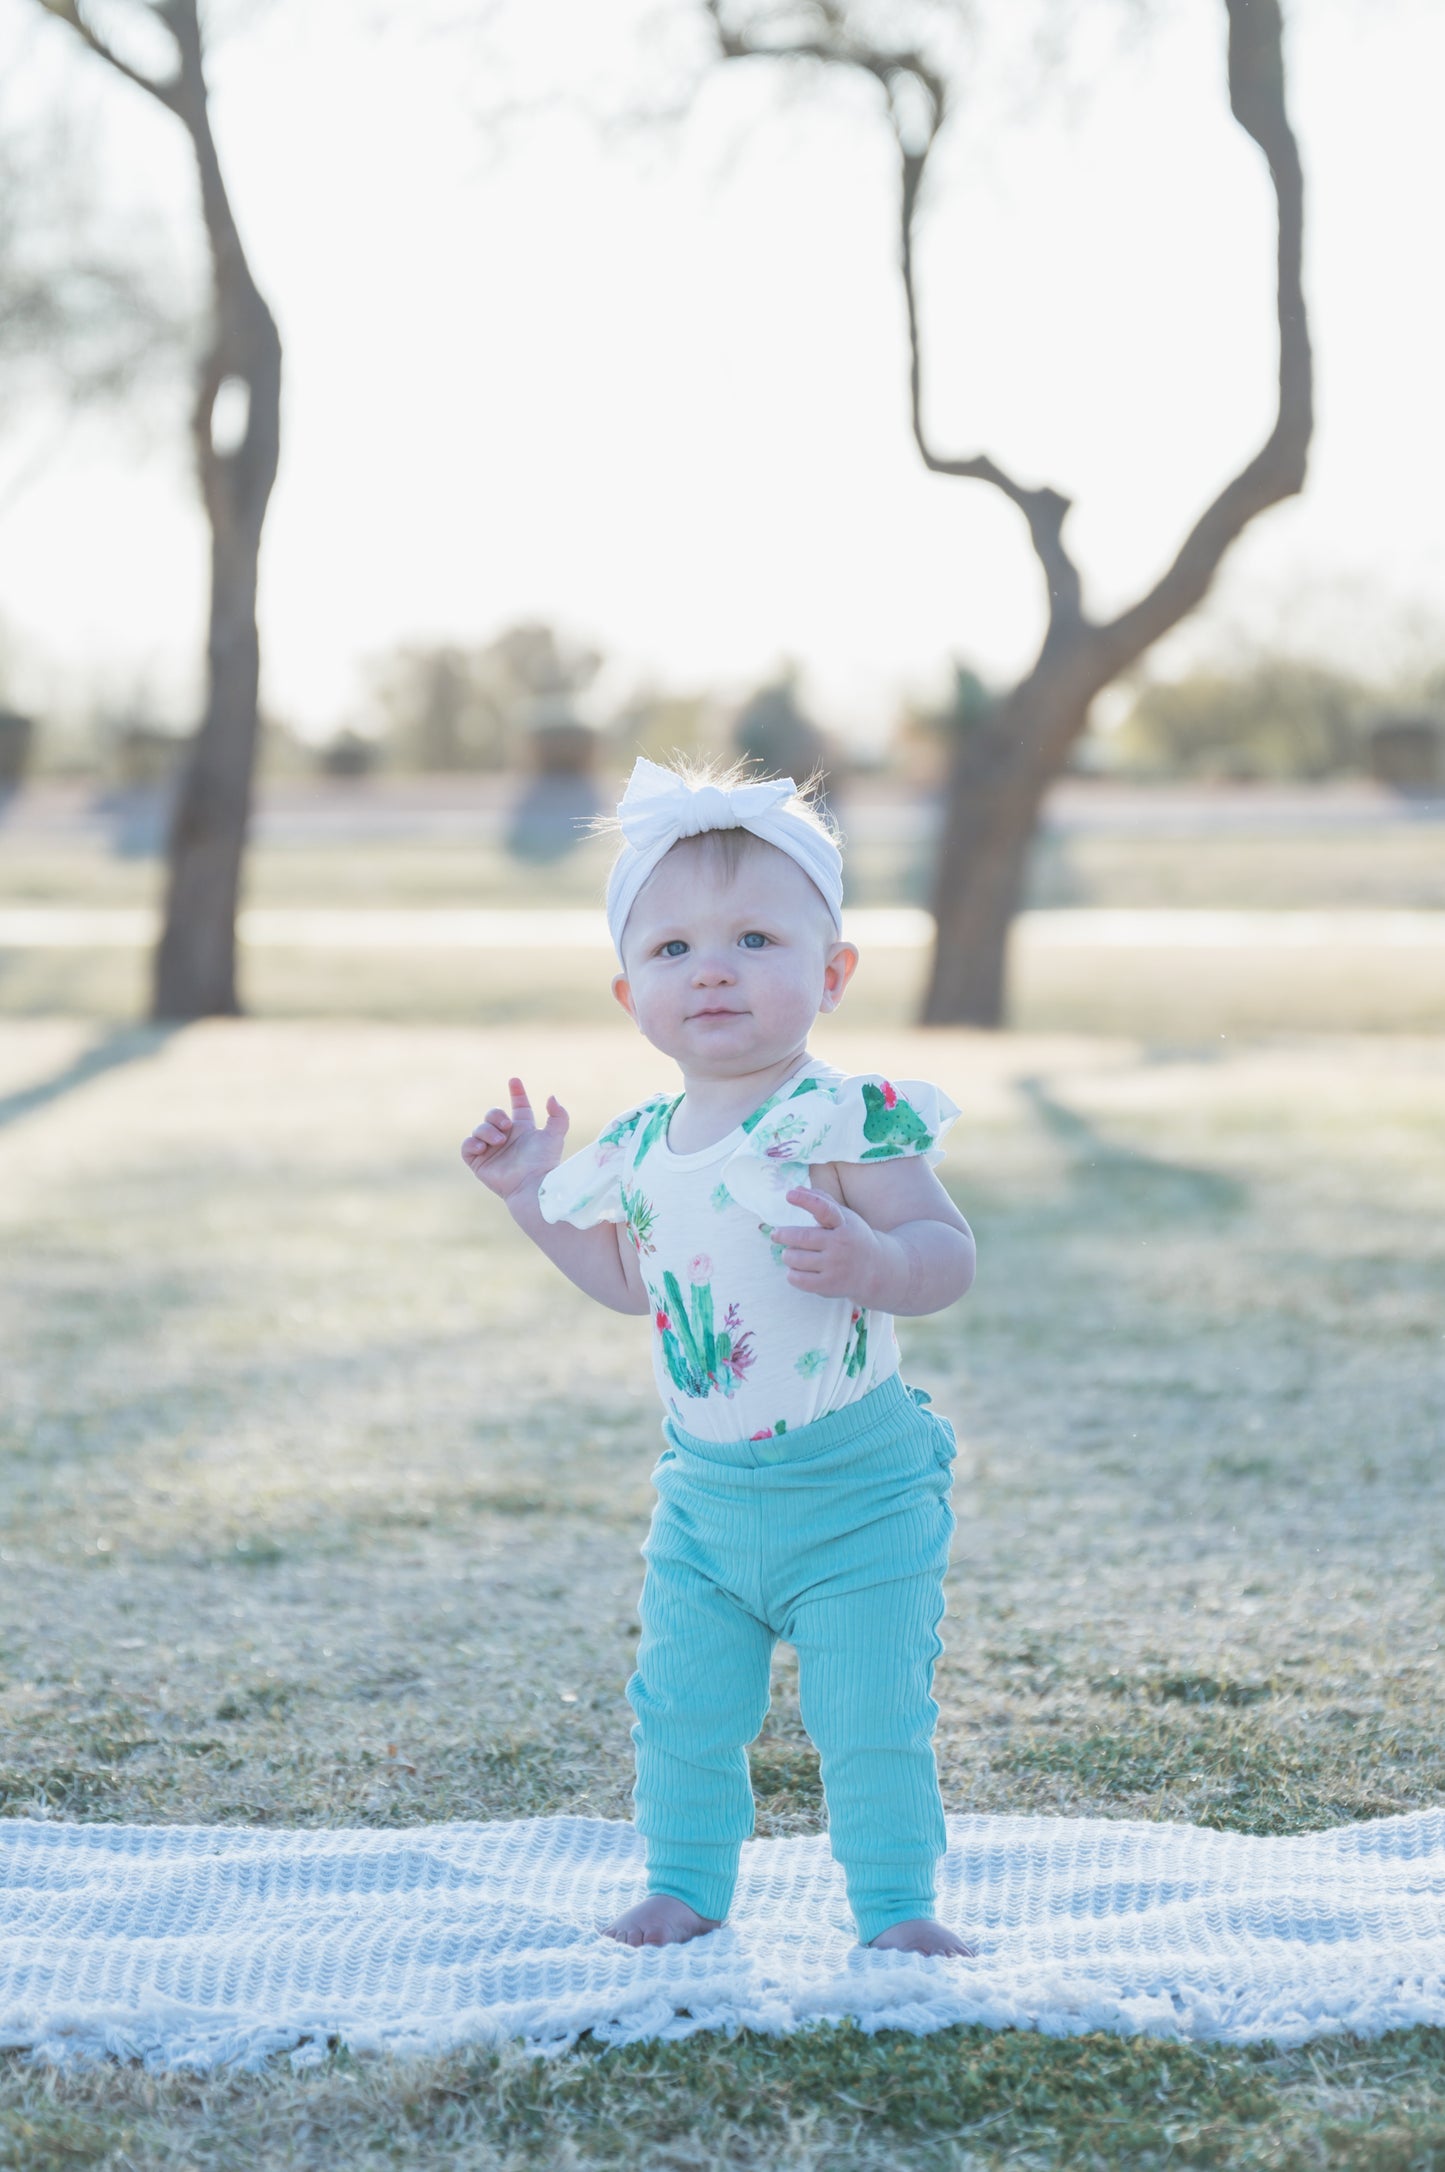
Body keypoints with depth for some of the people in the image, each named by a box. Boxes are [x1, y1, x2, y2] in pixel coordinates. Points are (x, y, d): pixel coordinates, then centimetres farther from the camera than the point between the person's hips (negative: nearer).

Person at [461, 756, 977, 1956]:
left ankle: (895, 1901, 17)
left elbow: (949, 1258, -21)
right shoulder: (639, 1149, 3)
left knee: (874, 1715, -1)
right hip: (705, 1493, 6)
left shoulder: (848, 1118, -17)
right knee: (682, 1709, 13)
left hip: (854, 1487, -6)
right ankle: (685, 1886, 31)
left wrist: (870, 1261, -40)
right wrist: (537, 1193, 15)